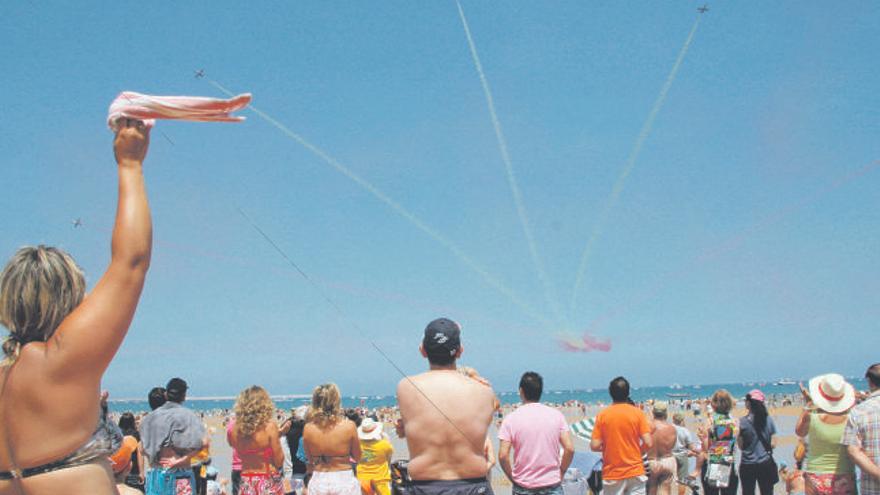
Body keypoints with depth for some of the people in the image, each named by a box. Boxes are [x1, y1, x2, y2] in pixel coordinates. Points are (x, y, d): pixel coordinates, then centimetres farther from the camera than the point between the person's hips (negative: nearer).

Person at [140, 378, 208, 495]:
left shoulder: (151, 417, 7)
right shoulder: (187, 416, -7)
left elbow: (143, 449, 10)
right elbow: (203, 442, -19)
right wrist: (182, 460, -14)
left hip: (155, 475, 4)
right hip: (180, 475, -4)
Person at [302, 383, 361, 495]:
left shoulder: (308, 428, -8)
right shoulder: (349, 425, -14)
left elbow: (309, 459, 6)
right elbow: (357, 457, 1)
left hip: (318, 481, 2)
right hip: (344, 480, -2)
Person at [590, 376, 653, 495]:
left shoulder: (602, 415, -4)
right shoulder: (637, 413, -4)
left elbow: (594, 446, -7)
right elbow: (648, 443, -9)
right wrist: (636, 451, 11)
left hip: (612, 474, 0)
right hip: (635, 472, 0)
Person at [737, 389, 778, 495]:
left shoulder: (743, 422, -10)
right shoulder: (768, 420, -3)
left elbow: (741, 445, -3)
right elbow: (773, 444, 0)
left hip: (748, 465, -2)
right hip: (765, 463, 2)